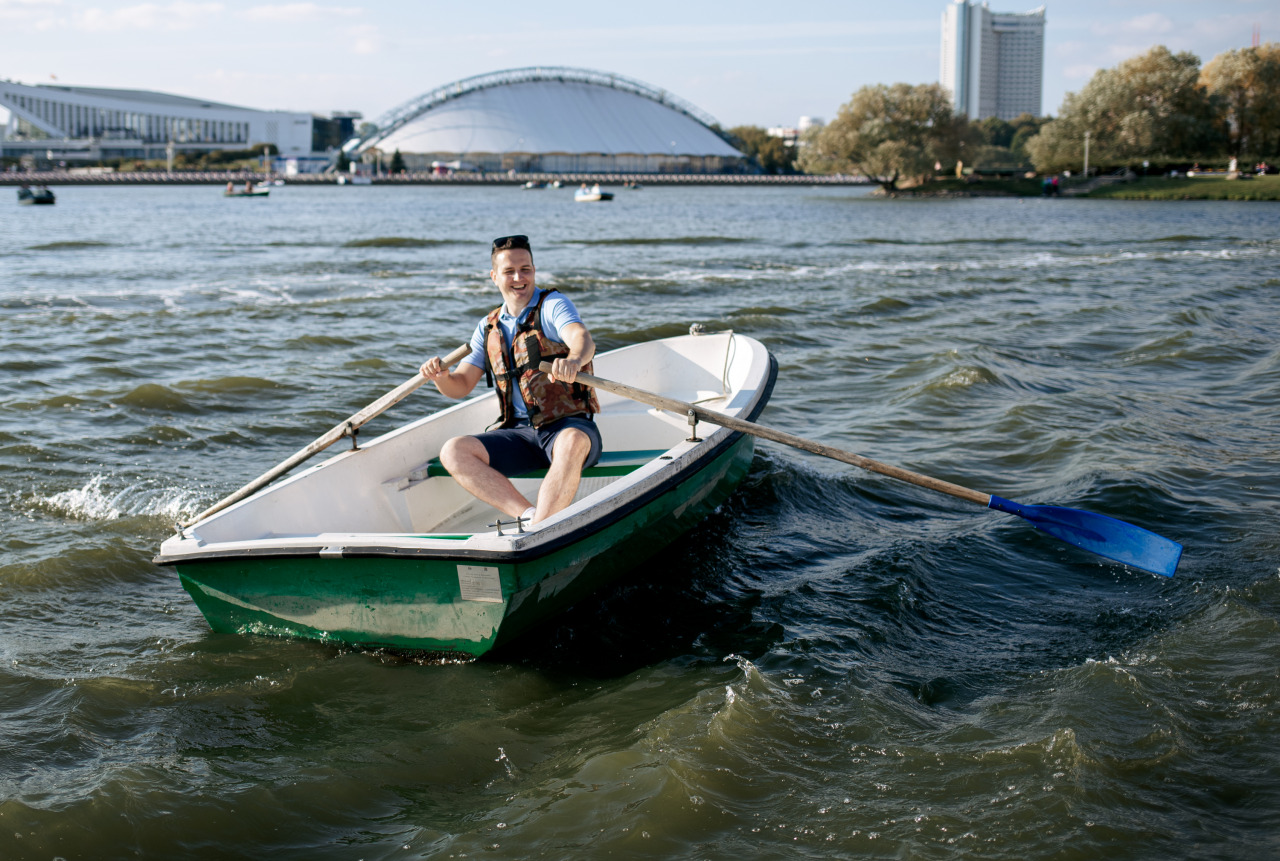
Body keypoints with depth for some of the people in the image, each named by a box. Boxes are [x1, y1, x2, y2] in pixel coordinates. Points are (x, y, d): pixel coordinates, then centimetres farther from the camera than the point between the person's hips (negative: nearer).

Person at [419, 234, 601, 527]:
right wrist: (442, 376, -11)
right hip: (520, 433, 5)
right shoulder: (489, 328, 15)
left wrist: (574, 360, -50)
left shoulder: (552, 305, -2)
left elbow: (583, 338, -24)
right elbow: (461, 386, 15)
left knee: (571, 443, -40)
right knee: (453, 451, -19)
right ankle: (528, 515, -33)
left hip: (569, 425, -5)